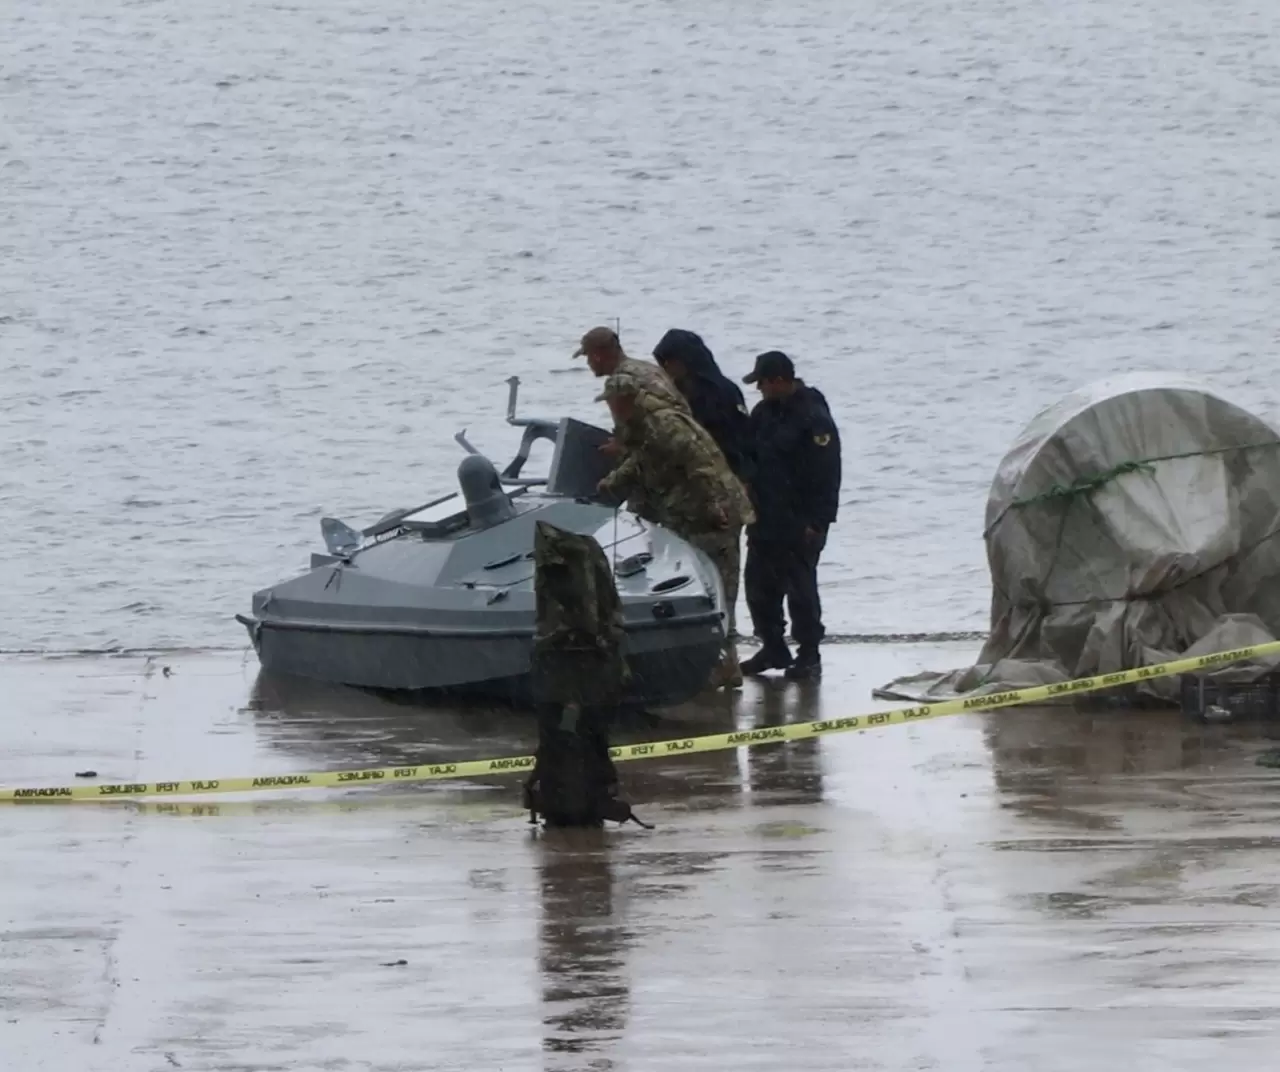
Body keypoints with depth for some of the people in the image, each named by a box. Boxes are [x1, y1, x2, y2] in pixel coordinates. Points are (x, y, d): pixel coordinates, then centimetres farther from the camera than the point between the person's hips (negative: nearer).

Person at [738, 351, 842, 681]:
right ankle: (773, 647, 24)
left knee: (801, 589, -3)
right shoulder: (764, 413, 8)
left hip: (799, 524, -8)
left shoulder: (814, 418, -16)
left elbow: (826, 476, -17)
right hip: (764, 519, 8)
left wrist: (816, 522, -18)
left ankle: (808, 656, 5)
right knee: (759, 585, 12)